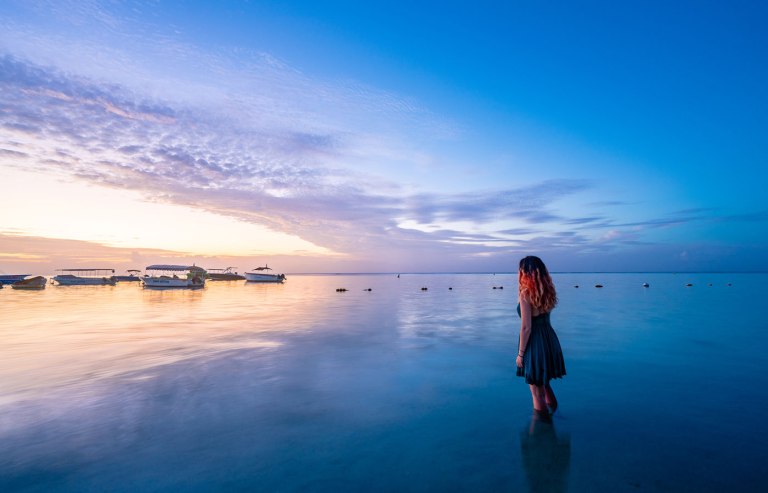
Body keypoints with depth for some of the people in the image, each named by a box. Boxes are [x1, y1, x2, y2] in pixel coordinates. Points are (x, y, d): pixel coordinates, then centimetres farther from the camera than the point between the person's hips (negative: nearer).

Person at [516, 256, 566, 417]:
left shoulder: (526, 294, -20)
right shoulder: (547, 291, 2)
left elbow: (526, 328, -19)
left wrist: (520, 353, -11)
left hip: (535, 343, -8)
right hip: (549, 340, 8)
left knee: (537, 391, 10)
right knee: (543, 382, 29)